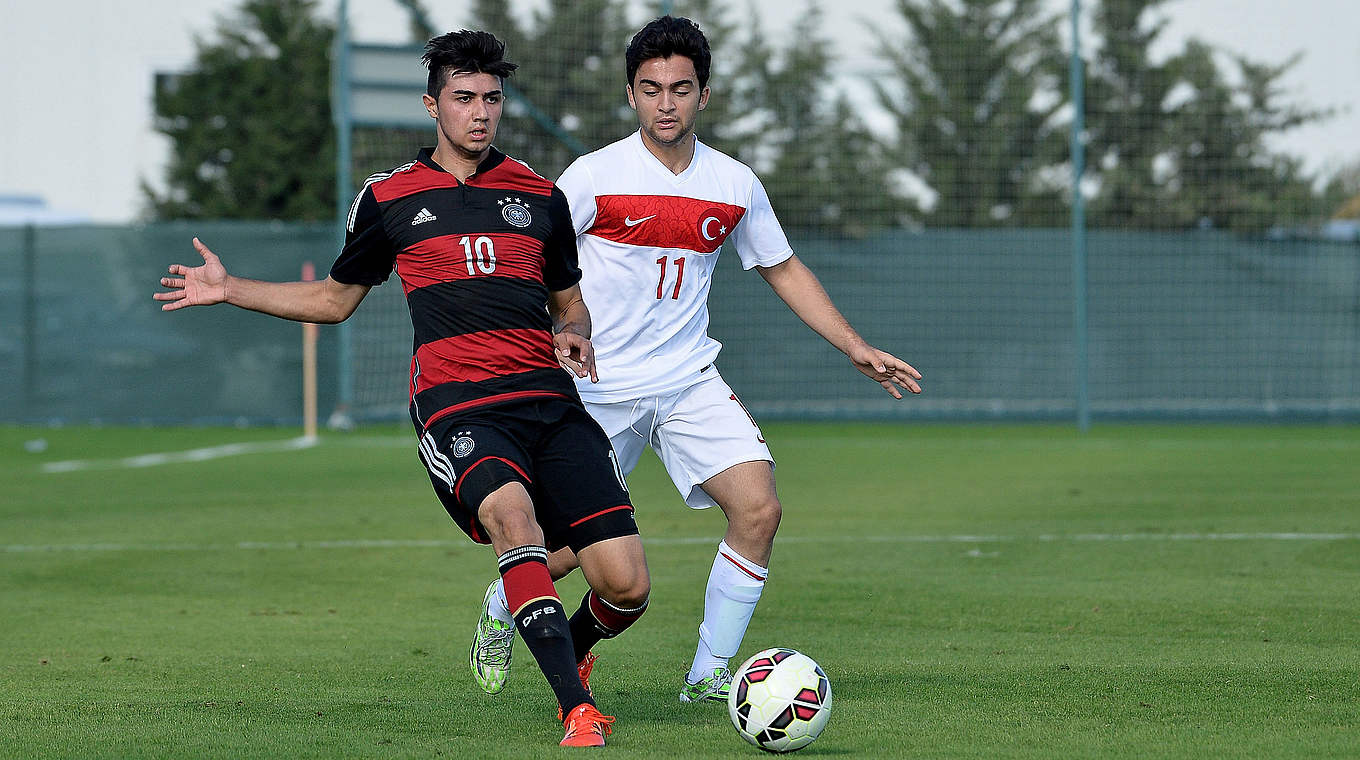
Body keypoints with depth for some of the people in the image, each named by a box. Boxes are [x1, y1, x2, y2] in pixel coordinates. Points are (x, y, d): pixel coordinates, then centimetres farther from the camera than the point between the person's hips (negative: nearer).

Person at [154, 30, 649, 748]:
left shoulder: (539, 196, 17)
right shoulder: (389, 197, 14)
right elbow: (334, 298, 27)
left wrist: (574, 332, 6)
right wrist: (229, 289, 19)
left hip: (548, 396, 3)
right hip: (456, 404, -3)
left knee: (626, 585, -10)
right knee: (511, 511, -36)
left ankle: (572, 650, 27)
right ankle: (577, 710, -36)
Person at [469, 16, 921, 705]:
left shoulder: (735, 185, 3)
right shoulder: (595, 176, -9)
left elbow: (784, 271, 15)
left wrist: (856, 349, 10)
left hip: (690, 382, 3)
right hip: (600, 388, -3)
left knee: (758, 508, -15)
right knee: (577, 545, -2)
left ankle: (708, 675, -3)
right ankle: (502, 604, 33)